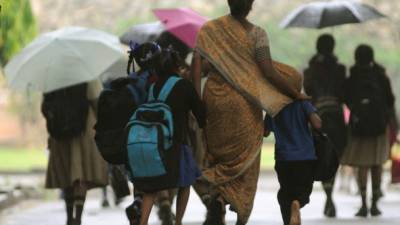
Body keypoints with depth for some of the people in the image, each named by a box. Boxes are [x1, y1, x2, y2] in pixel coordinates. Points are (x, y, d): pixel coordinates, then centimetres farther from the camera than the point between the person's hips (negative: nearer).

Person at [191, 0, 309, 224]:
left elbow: (196, 65, -6)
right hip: (244, 102, -2)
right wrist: (296, 95, -2)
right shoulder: (256, 34, -9)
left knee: (218, 153, 16)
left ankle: (217, 197, -10)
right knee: (245, 159, 7)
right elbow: (268, 72, -12)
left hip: (214, 98, 2)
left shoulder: (208, 30, 0)